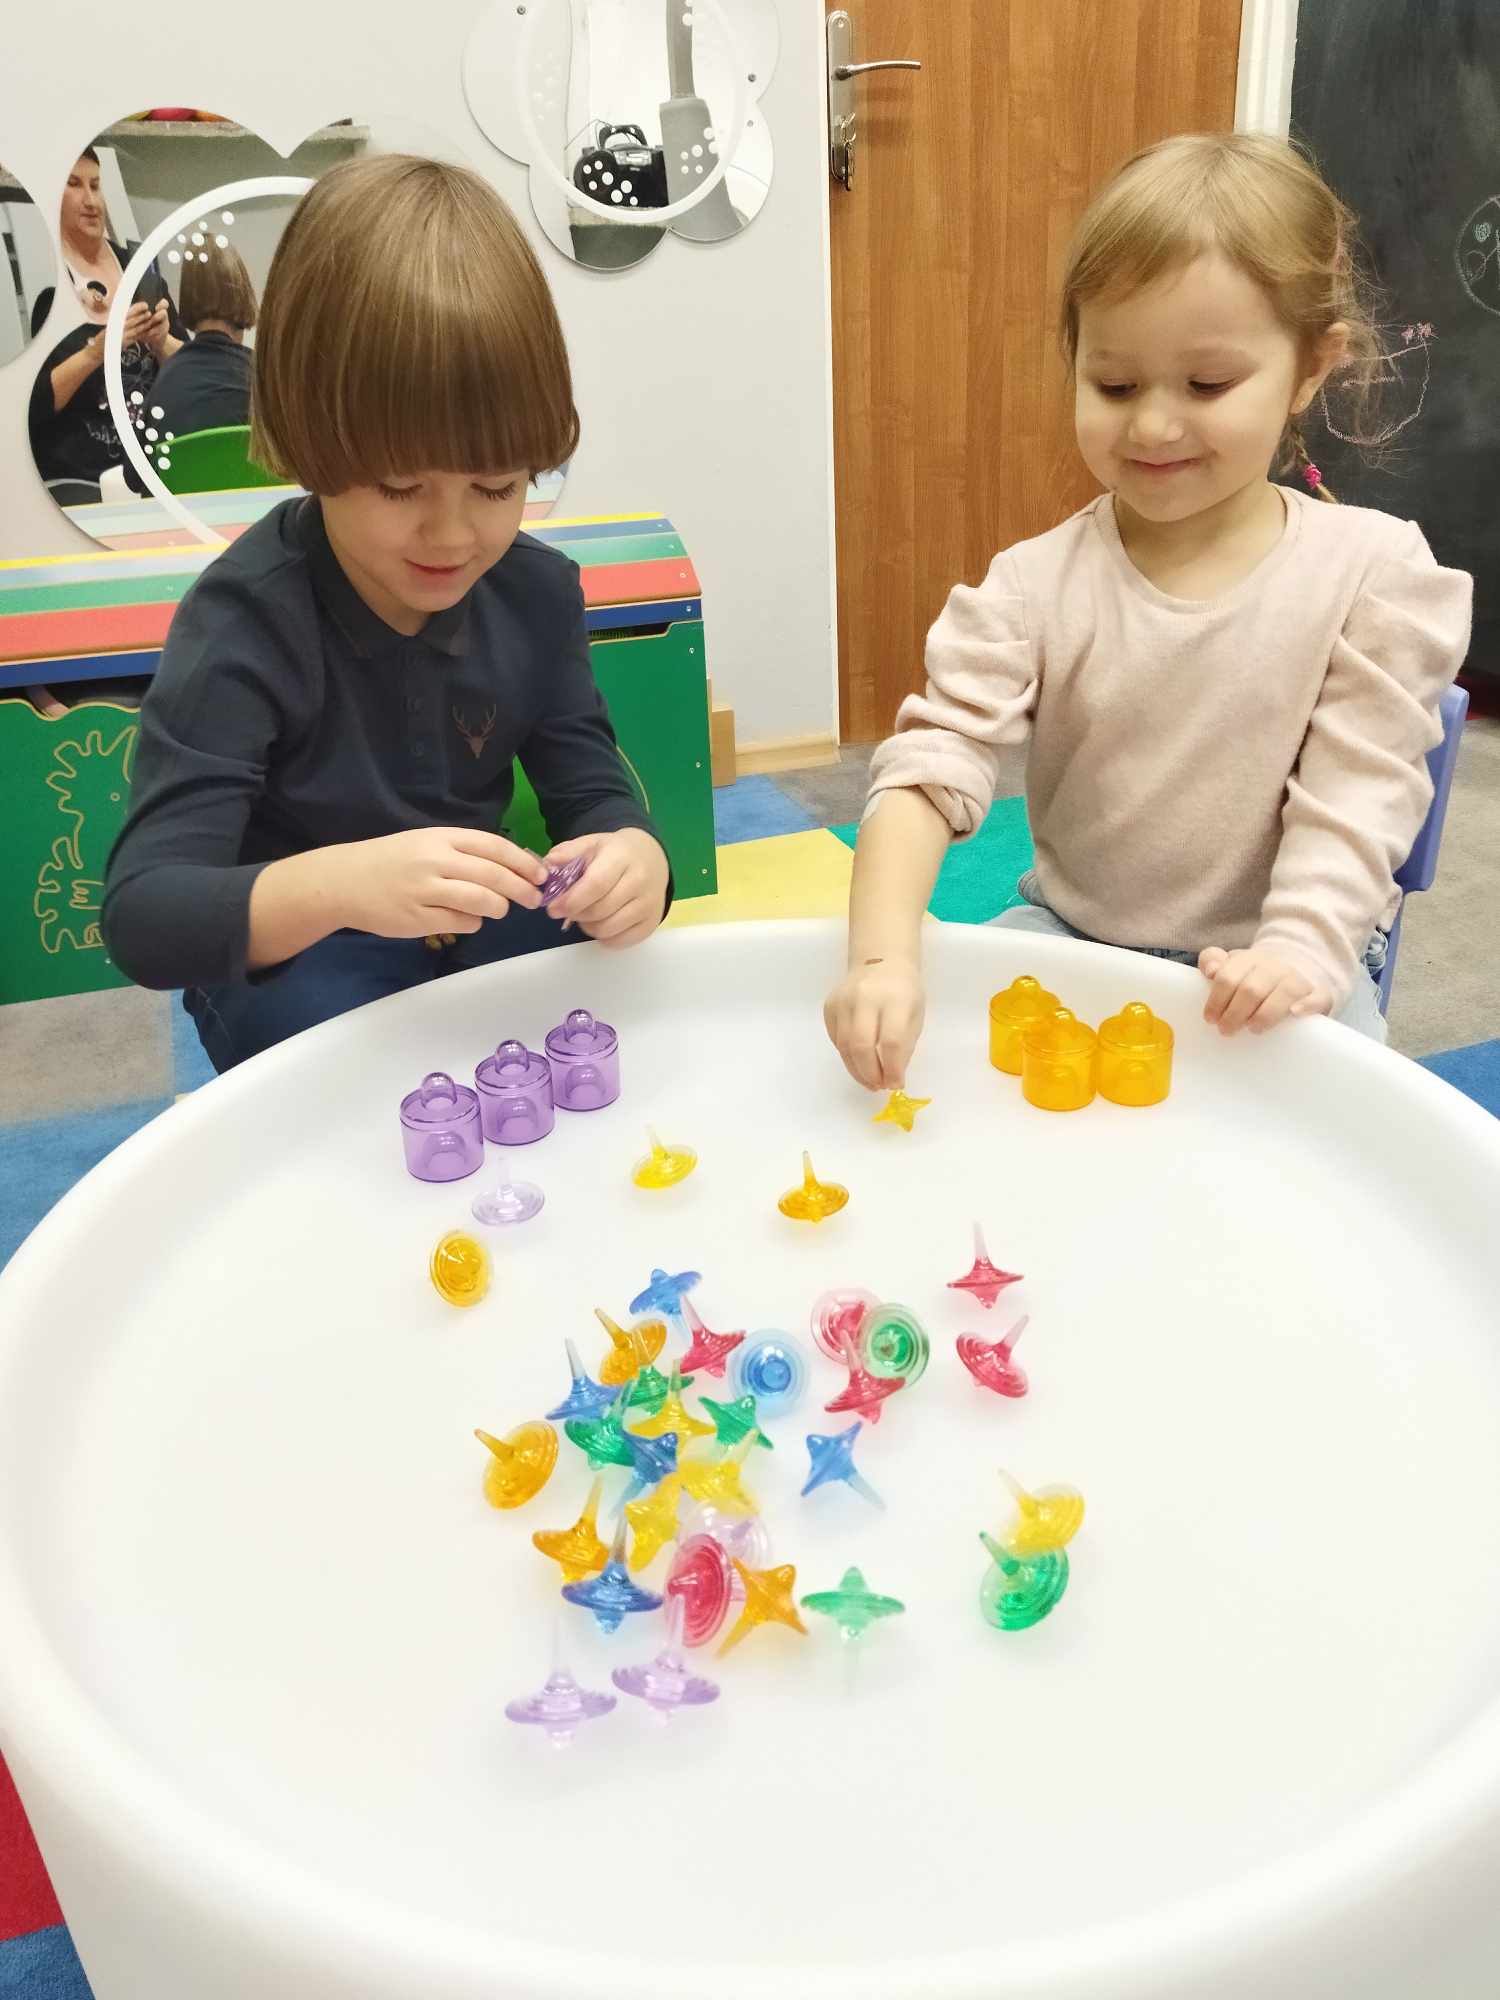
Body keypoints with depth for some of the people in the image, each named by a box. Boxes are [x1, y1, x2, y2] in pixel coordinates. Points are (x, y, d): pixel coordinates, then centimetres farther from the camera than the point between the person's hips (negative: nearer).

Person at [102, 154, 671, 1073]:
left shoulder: (536, 589, -7)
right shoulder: (245, 622, -23)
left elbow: (591, 785, -1)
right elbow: (142, 915, -28)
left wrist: (633, 854, -28)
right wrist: (334, 885, -49)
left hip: (484, 932, 4)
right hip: (290, 965, -4)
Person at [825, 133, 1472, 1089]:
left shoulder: (1372, 570, -8)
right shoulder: (1039, 583, -7)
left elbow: (1358, 792, -10)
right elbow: (934, 759, -17)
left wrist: (1300, 951, -27)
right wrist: (883, 956, -32)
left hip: (1270, 961, -1)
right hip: (1072, 937, 2)